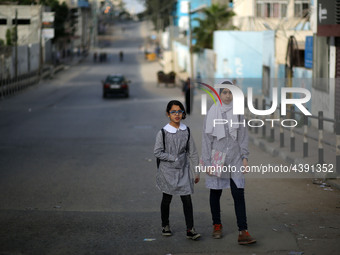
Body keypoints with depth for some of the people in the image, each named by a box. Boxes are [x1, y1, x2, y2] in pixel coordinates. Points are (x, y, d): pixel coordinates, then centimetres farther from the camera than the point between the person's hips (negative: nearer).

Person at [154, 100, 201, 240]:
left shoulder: (186, 131, 1)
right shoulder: (163, 133, -9)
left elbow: (192, 152, 6)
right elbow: (157, 152, -9)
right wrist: (174, 158, -15)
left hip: (183, 170, 2)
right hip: (168, 170, -2)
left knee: (187, 199, -5)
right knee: (167, 199, 11)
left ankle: (190, 229, -2)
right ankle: (165, 225, 29)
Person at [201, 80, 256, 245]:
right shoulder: (212, 112, -3)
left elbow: (243, 136, 8)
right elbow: (207, 138, -1)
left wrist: (245, 157, 2)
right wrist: (207, 162, -4)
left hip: (235, 159, 1)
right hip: (217, 158, -1)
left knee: (238, 194, -6)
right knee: (215, 193, 11)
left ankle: (243, 232, -9)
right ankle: (217, 225, 29)